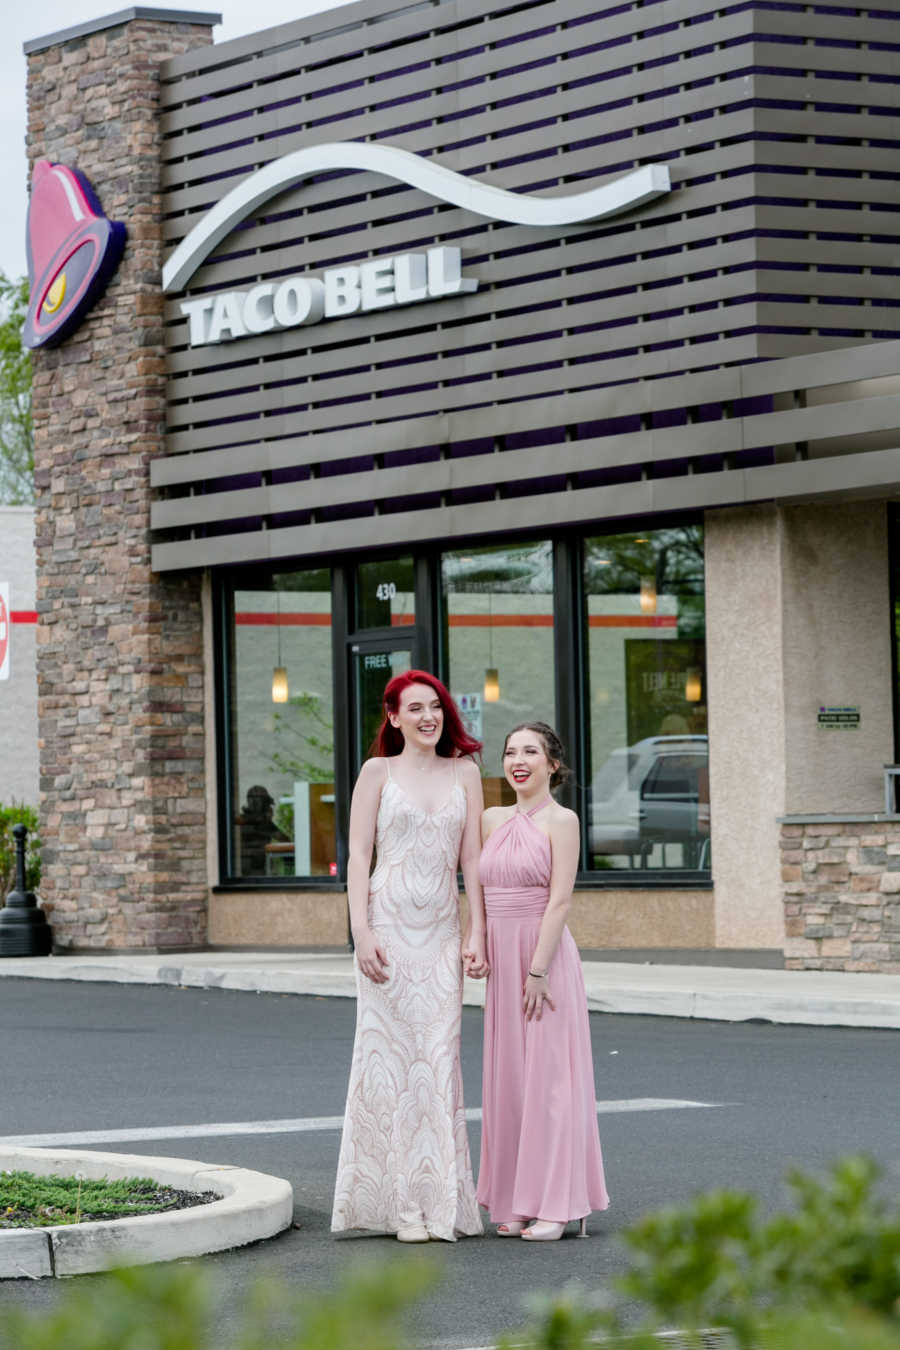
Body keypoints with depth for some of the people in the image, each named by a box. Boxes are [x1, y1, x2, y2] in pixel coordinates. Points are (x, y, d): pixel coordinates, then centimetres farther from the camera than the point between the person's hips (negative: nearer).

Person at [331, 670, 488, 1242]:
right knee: (390, 1051, -3)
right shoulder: (379, 772, 4)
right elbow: (358, 856, 0)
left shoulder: (464, 772, 11)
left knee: (440, 1055, 0)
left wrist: (477, 933, 1)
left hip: (442, 931, 2)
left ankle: (440, 1199, 5)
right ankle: (399, 1201, -1)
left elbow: (472, 858, 9)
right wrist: (362, 931, -10)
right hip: (389, 922, -2)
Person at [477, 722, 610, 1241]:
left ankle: (556, 1205, -1)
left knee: (549, 1076, -5)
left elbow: (560, 900, -12)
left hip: (546, 955, -6)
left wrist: (538, 971, -16)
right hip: (503, 961, 6)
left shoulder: (561, 821, -6)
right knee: (508, 1077, 7)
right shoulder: (493, 820, 12)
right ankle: (517, 1203, 13)